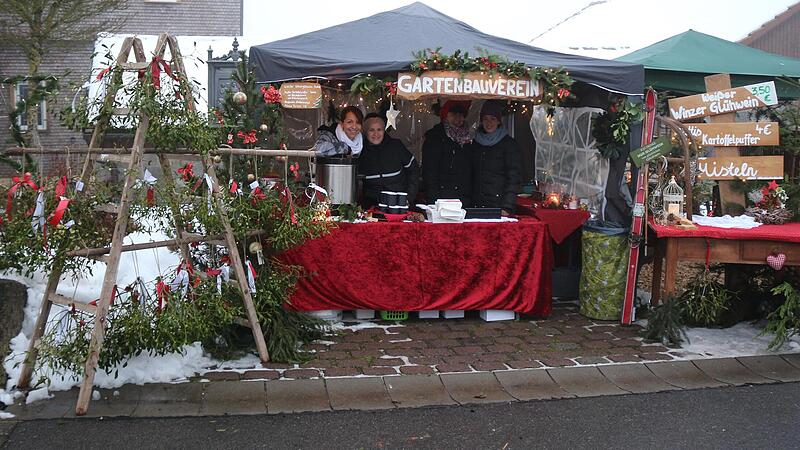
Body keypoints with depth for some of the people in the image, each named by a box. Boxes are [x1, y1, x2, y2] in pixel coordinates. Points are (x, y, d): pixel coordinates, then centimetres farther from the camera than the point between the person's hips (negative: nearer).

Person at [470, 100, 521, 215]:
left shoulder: (509, 143, -1)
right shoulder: (475, 143, 13)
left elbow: (514, 178, -7)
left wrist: (507, 207, -17)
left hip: (499, 205, -4)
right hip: (476, 204, 4)